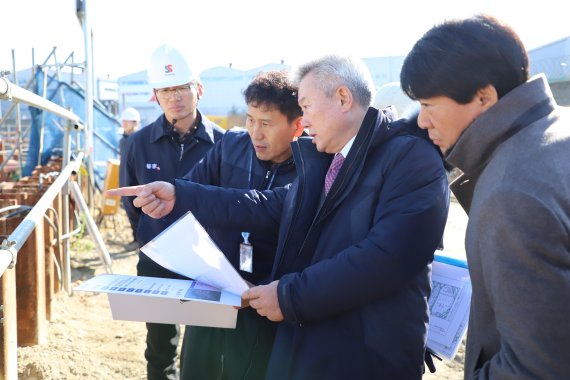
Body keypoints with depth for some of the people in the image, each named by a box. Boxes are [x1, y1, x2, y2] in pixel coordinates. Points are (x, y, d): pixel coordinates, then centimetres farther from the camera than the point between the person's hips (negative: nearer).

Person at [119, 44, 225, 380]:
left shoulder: (221, 142, -8)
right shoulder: (140, 143, -3)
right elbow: (130, 198, 9)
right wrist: (149, 238, 6)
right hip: (156, 264, 2)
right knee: (160, 349, 15)